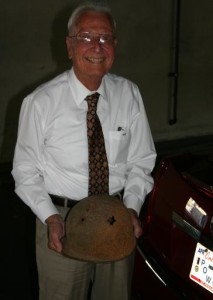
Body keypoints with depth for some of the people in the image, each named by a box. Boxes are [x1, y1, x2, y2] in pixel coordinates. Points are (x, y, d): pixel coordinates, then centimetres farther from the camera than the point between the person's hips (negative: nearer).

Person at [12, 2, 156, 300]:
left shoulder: (129, 94, -5)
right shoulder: (40, 102, -13)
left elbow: (141, 161, 1)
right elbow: (26, 171, -6)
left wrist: (132, 207, -12)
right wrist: (50, 217, -18)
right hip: (61, 220, -3)